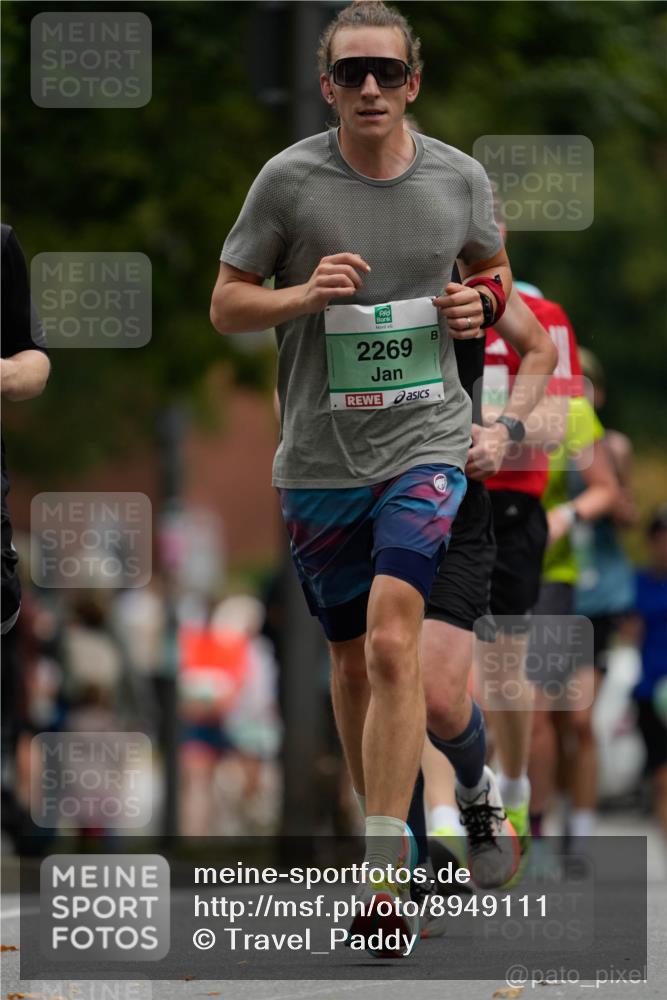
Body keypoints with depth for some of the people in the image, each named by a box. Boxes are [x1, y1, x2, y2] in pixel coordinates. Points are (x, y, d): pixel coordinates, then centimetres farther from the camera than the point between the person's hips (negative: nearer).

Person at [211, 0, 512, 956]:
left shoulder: (460, 179, 1)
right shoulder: (289, 179, -4)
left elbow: (493, 269, 21)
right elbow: (226, 303, 2)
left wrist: (481, 302, -2)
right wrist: (305, 295, -17)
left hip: (426, 443, -1)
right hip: (320, 456, 1)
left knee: (392, 643, -18)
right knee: (350, 659, 12)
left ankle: (386, 876, -22)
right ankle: (385, 834, 32)